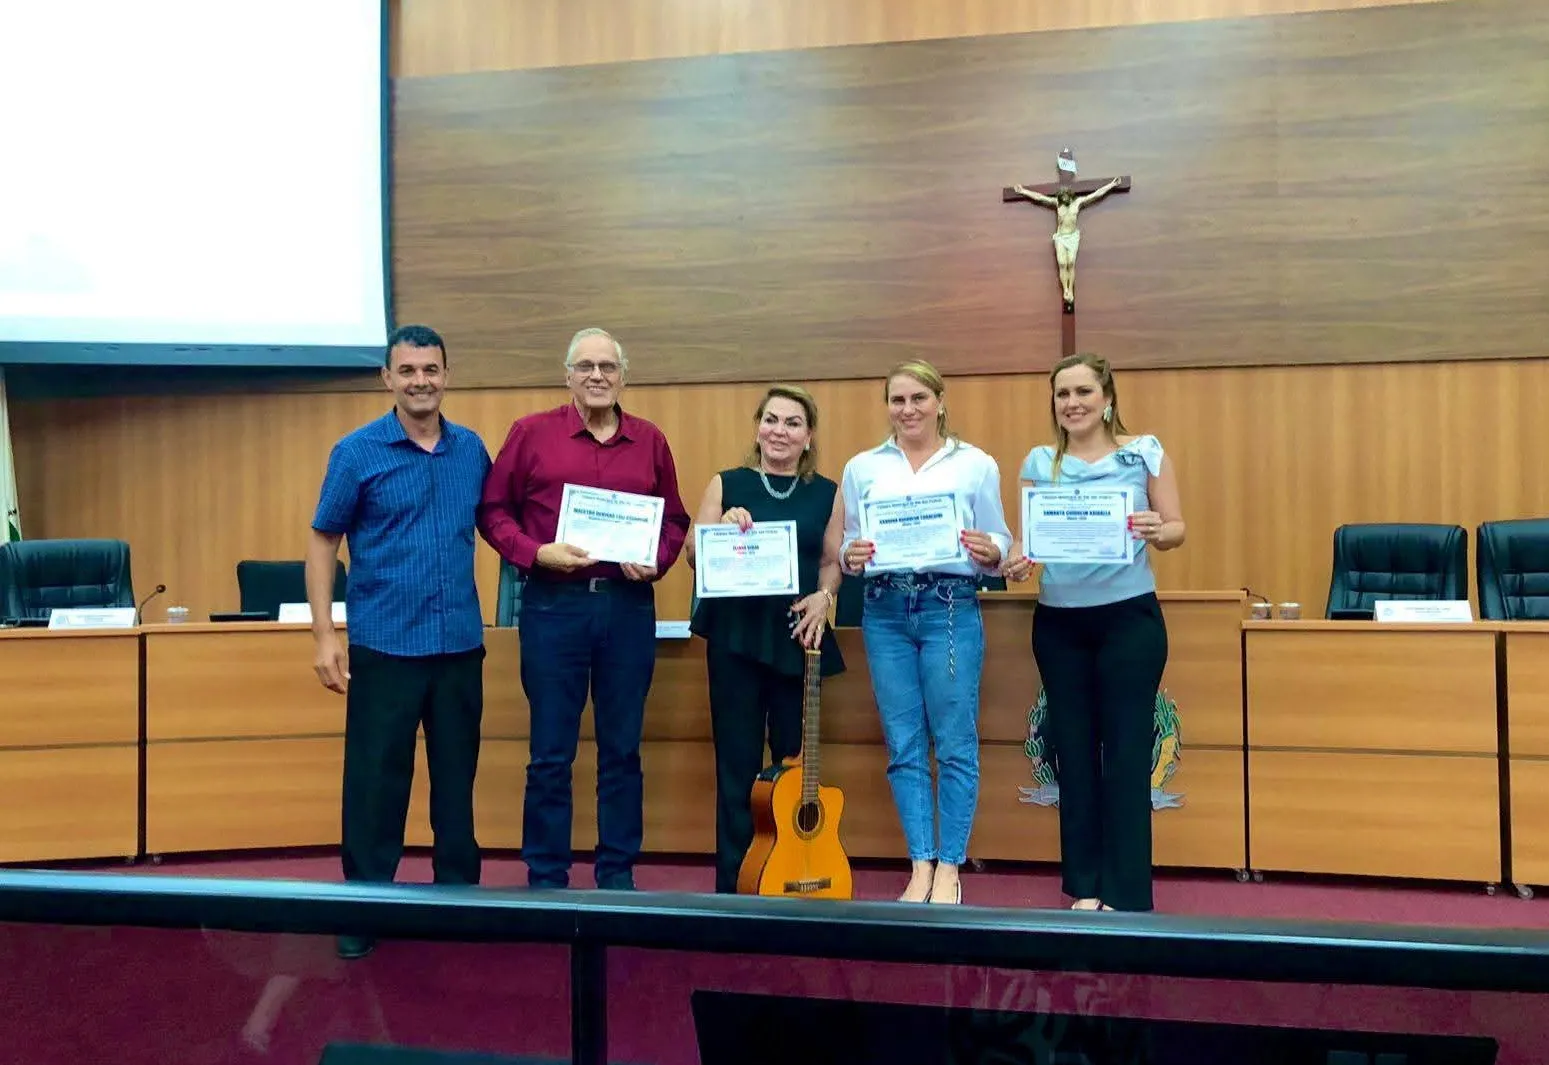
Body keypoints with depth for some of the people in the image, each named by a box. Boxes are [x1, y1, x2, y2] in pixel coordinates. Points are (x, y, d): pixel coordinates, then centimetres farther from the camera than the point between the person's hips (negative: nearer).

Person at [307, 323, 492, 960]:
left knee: (457, 777, 13)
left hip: (460, 643, 3)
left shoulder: (472, 450, 6)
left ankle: (460, 894, 27)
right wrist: (324, 634, -9)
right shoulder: (357, 451, -4)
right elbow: (323, 542, -2)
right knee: (375, 781, 3)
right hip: (384, 644, -3)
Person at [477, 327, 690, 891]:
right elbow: (493, 511, 2)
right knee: (551, 753, 5)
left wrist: (655, 563, -6)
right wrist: (537, 553, -13)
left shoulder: (650, 441, 7)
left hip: (629, 606, 2)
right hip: (553, 604, -2)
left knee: (622, 749, 10)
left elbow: (675, 520, 13)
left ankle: (618, 874, 22)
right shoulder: (531, 432, 1)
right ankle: (546, 878, 18)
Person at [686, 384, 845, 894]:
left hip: (798, 638, 1)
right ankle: (732, 882, 12)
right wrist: (724, 526, -16)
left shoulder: (826, 493, 10)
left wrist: (823, 597, -10)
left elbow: (834, 561, 9)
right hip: (736, 635, -1)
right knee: (737, 764, 2)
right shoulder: (727, 483, 6)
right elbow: (695, 556, 2)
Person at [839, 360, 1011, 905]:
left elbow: (1000, 544, 6)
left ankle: (949, 868, 11)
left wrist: (991, 553, -16)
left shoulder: (976, 464, 5)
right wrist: (851, 556, -10)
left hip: (951, 607, -2)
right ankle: (920, 866, 15)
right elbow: (848, 545, 12)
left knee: (955, 744, 0)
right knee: (903, 746, 6)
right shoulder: (861, 468, 11)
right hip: (884, 610, 2)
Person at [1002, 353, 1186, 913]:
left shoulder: (1145, 452, 0)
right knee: (1074, 748, 9)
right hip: (1058, 622, 3)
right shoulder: (1039, 463, 6)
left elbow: (1177, 528, 0)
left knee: (1126, 749, 0)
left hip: (1129, 616, -3)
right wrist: (1016, 561, -17)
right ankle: (1085, 886, 20)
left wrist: (1157, 532, -22)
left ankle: (1126, 893, 9)